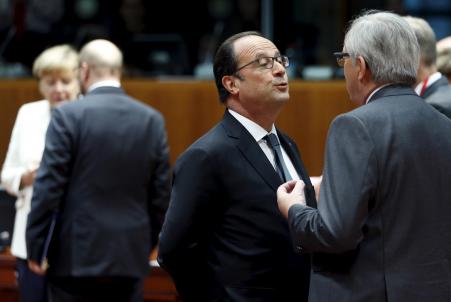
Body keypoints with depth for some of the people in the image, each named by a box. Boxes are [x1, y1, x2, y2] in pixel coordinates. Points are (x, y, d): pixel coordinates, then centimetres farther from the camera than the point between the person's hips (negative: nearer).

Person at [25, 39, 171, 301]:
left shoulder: (68, 115, -8)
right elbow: (161, 194, 7)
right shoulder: (153, 120, 4)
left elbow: (48, 187, -9)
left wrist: (35, 248, -1)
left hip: (76, 257, -4)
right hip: (131, 258, 4)